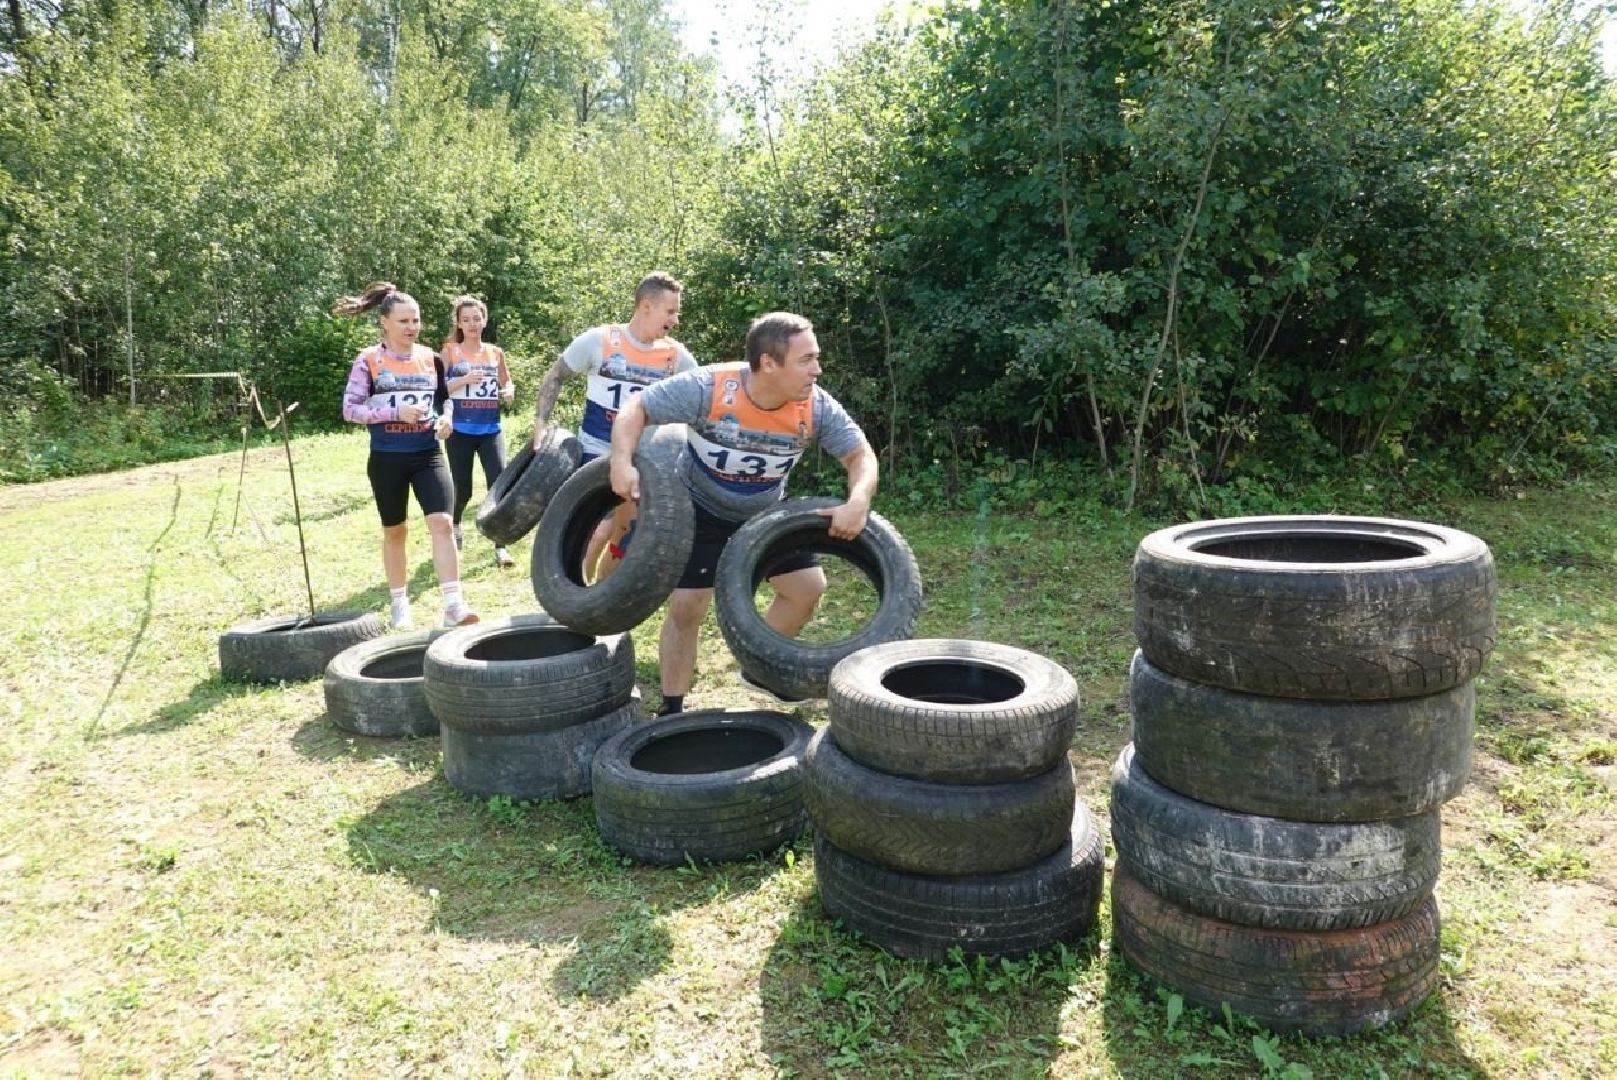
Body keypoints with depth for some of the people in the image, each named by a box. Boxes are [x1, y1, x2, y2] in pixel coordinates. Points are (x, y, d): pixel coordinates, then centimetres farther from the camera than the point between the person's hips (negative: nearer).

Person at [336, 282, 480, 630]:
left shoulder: (431, 359, 5)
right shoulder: (368, 360, -4)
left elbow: (445, 398, 19)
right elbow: (350, 409, -7)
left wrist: (446, 417, -4)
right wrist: (396, 411, -19)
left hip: (428, 455, 2)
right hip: (387, 459, -1)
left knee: (442, 523, -14)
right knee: (394, 531, 11)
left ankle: (453, 604, -14)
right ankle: (400, 603, 26)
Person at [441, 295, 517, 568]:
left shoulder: (496, 353, 8)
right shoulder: (449, 351, 0)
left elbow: (508, 383, 20)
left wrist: (509, 392, -3)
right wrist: (463, 380, -20)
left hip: (491, 430, 2)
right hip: (460, 431, -2)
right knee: (462, 489, 8)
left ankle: (500, 548, -7)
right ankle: (454, 526, 41)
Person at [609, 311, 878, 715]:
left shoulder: (816, 407, -22)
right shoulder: (707, 389, -32)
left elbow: (860, 454, -14)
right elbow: (636, 409, -23)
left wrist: (858, 503, -34)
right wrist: (622, 461, -40)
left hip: (767, 512, 5)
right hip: (702, 511, -4)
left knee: (808, 586, 5)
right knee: (686, 606, -8)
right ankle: (671, 710, 8)